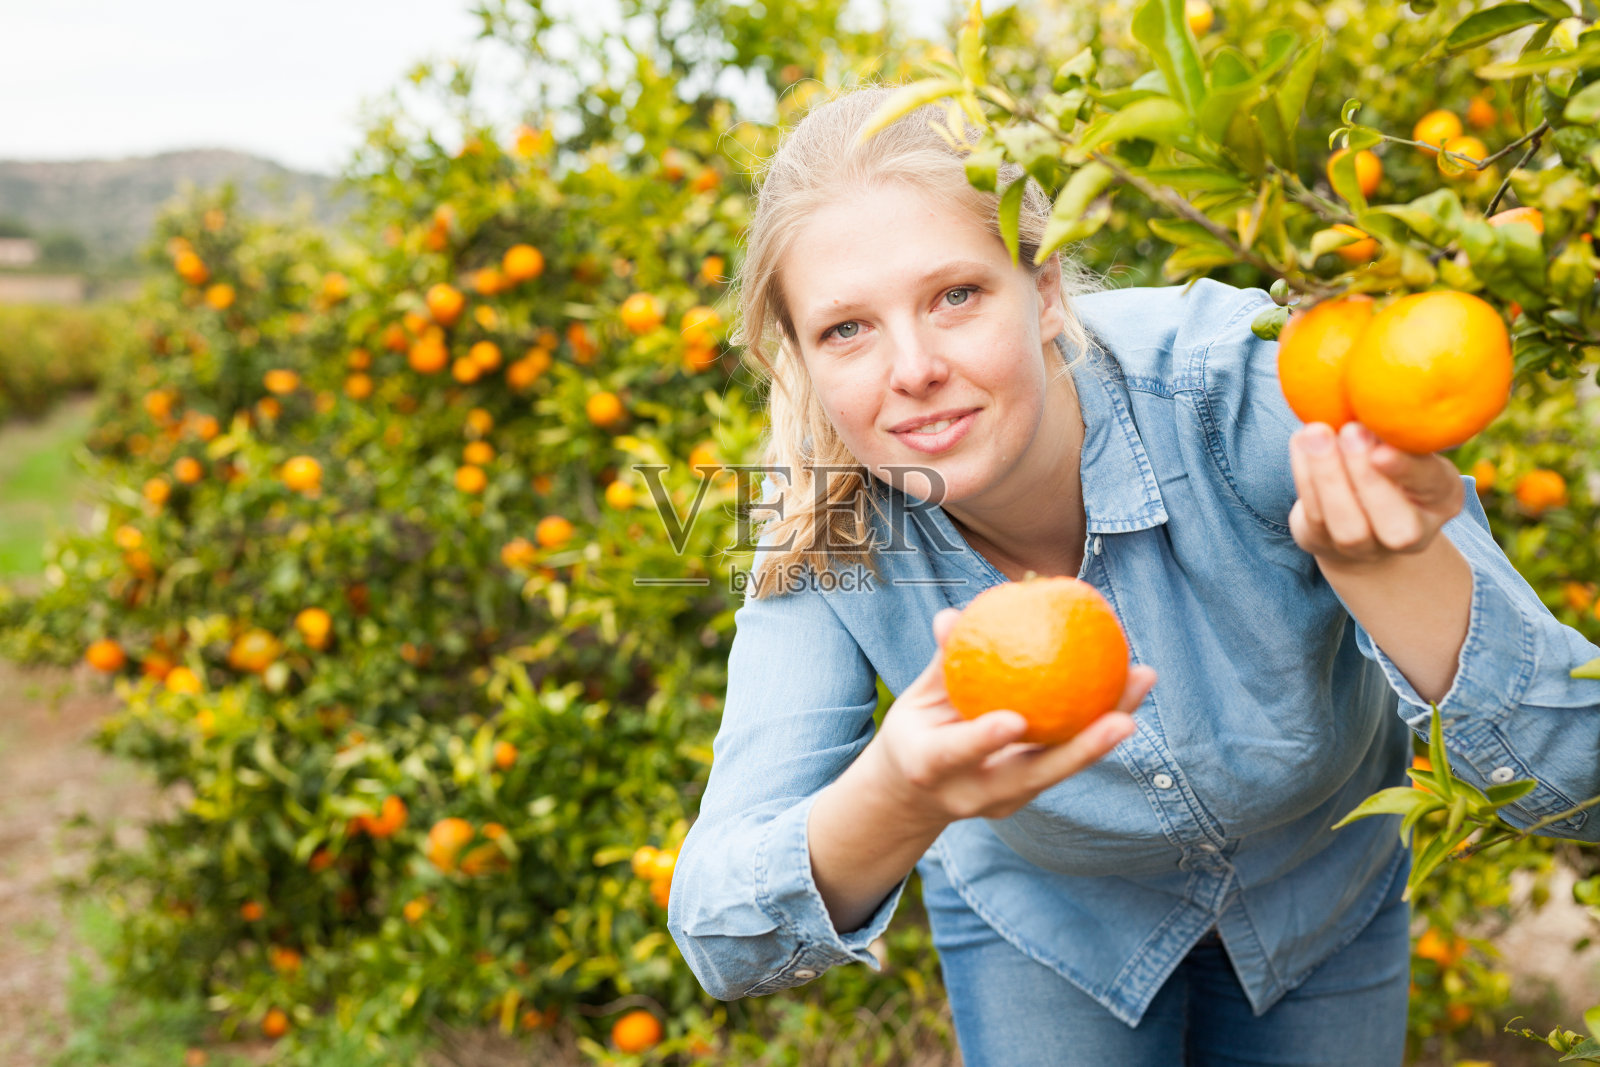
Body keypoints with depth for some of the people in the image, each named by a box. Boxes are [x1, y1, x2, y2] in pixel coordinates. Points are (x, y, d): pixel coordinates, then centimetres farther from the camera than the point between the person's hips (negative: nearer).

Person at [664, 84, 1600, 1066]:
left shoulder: (1232, 379, -36)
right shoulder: (825, 531, -28)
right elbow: (724, 942, -32)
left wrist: (1373, 563, -56)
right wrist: (899, 801, -54)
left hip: (1328, 891, 1)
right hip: (1044, 927, 0)